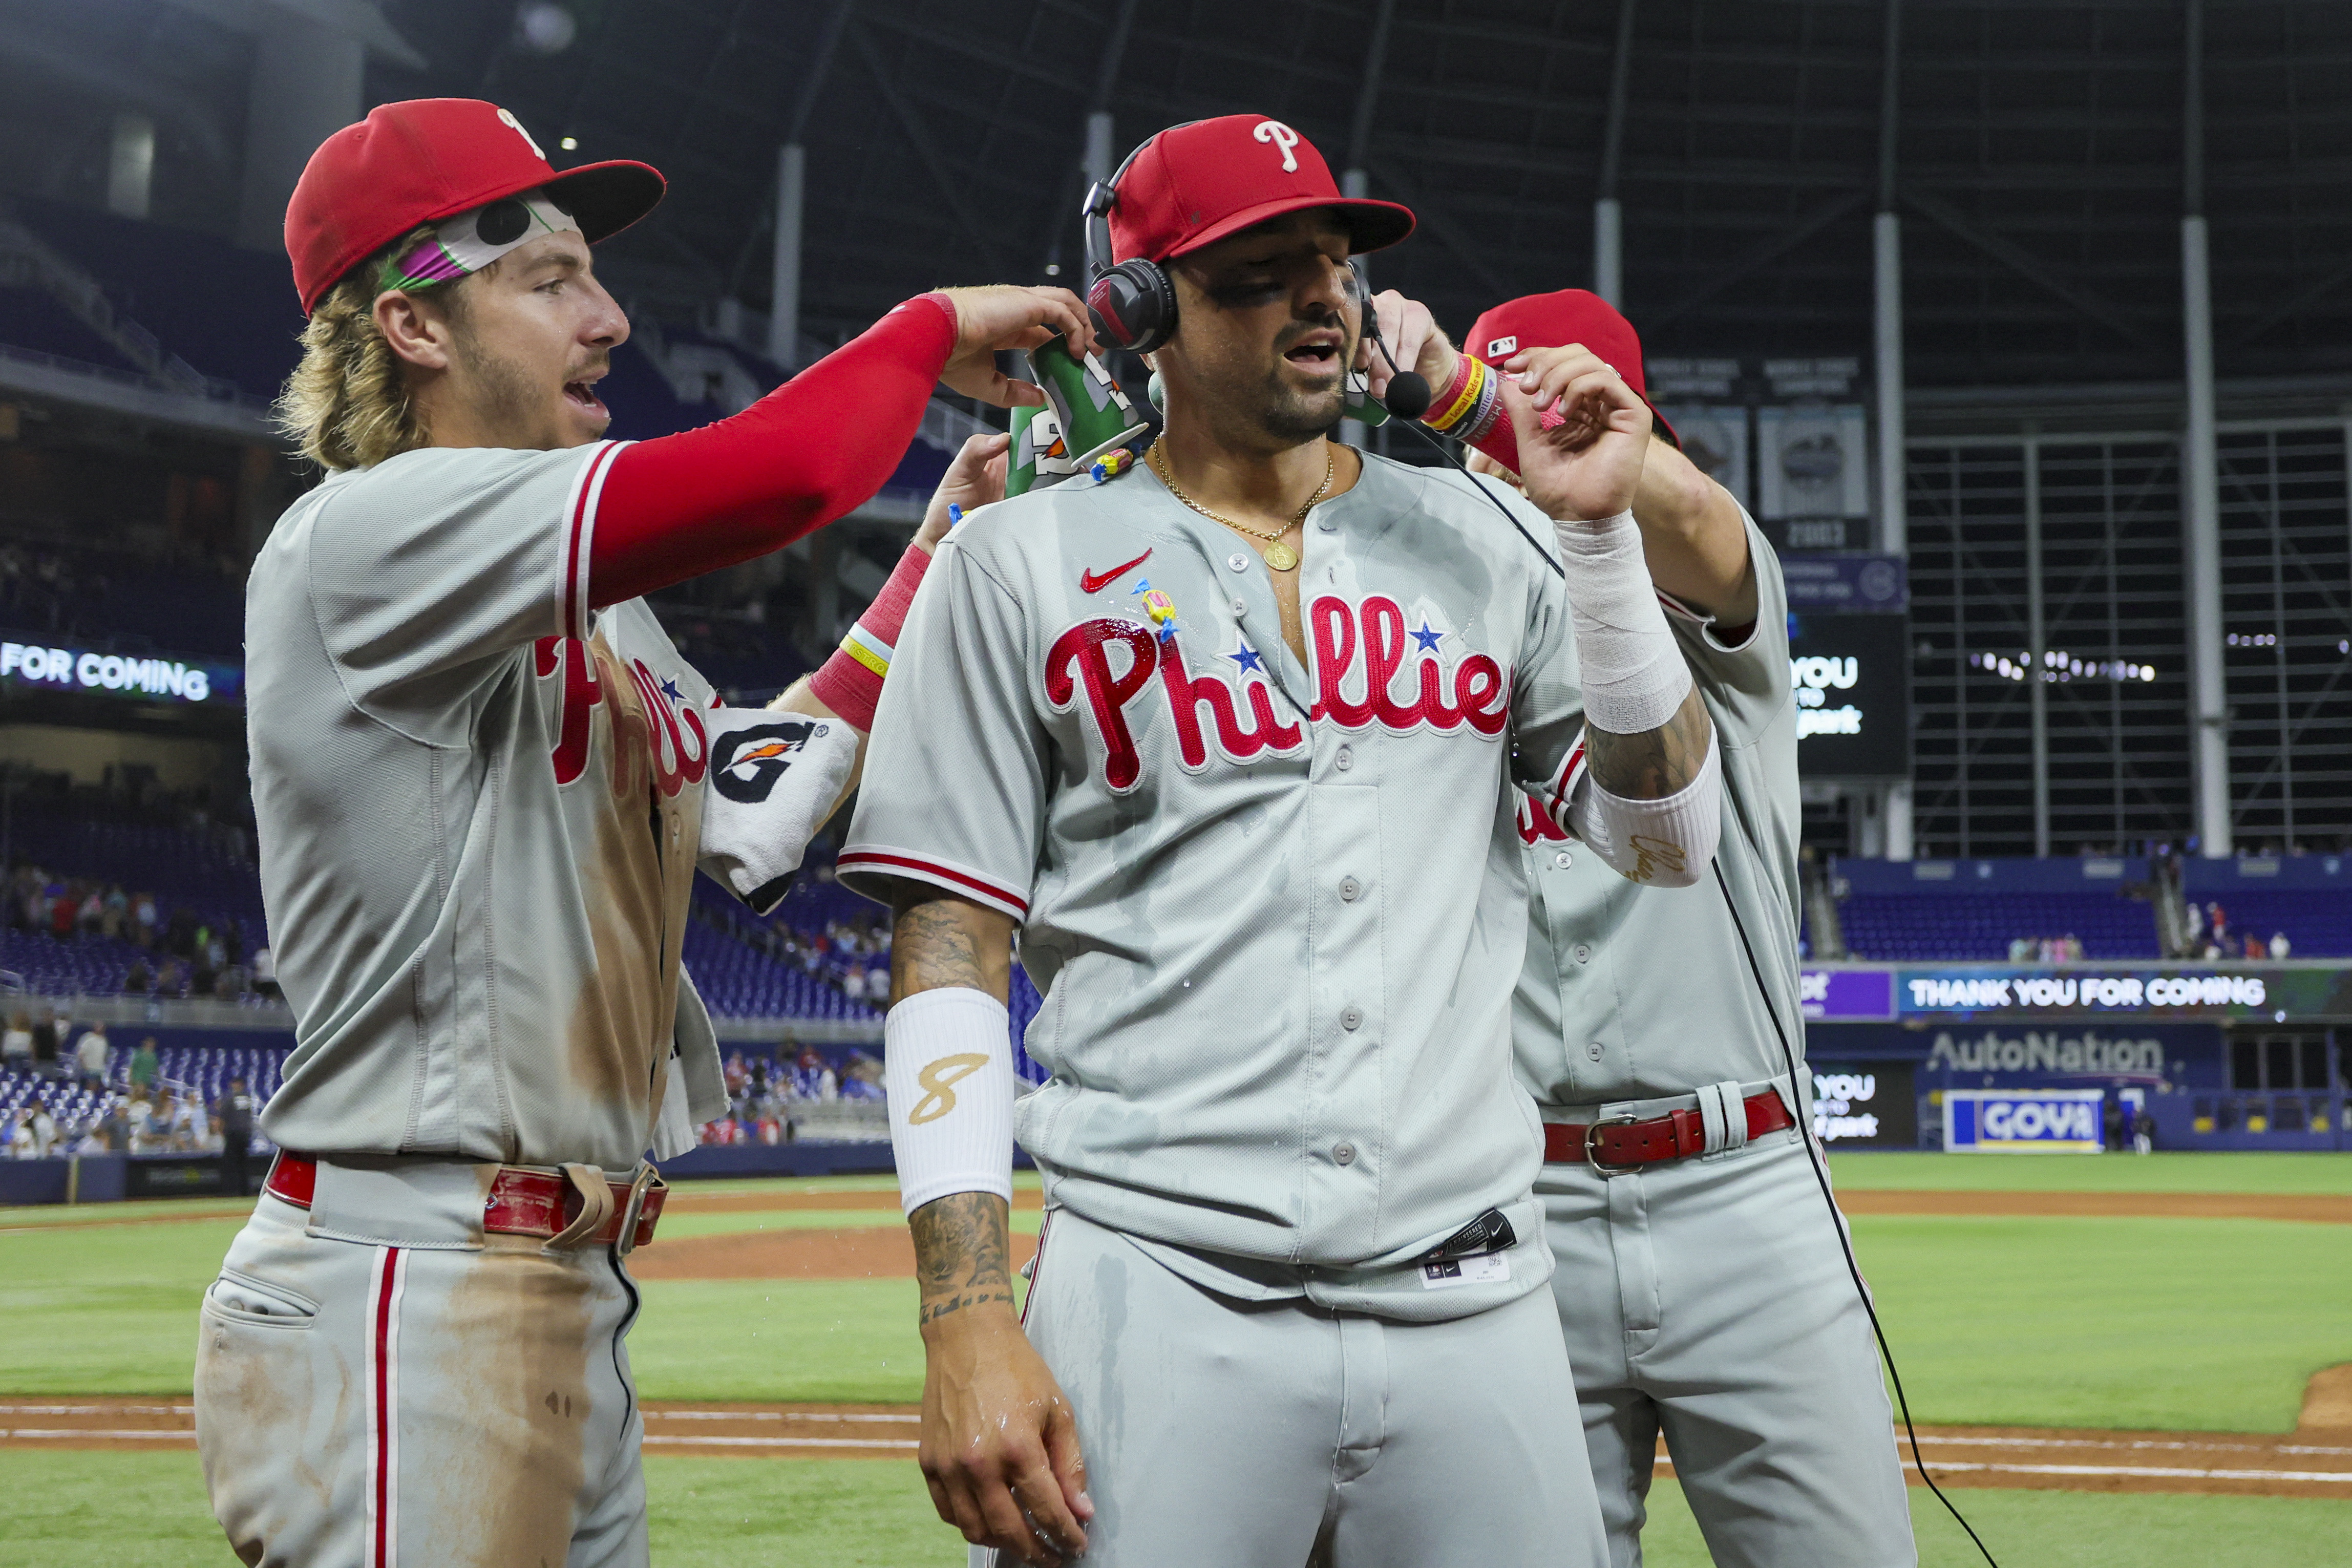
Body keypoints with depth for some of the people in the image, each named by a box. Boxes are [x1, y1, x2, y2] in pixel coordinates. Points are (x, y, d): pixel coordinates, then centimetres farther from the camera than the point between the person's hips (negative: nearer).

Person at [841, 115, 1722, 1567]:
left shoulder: (1482, 539, 12)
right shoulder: (1023, 564, 4)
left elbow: (1668, 837, 9)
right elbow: (951, 957, -1)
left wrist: (1596, 532, -3)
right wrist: (969, 1322, -10)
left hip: (1475, 1291, 3)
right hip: (1158, 1304, -3)